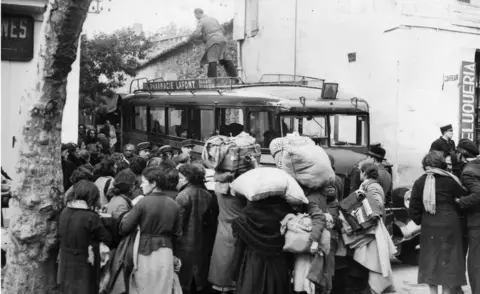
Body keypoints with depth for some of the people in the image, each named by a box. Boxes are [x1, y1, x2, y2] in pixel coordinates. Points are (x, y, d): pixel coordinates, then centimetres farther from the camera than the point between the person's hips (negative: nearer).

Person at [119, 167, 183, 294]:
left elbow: (124, 229, -10)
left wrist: (127, 214, 8)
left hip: (145, 253, -4)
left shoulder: (143, 202, -12)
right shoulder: (174, 205, 2)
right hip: (166, 253, 4)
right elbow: (177, 234, 9)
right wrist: (174, 254, 21)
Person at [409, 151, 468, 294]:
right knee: (448, 260, 7)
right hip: (449, 226, -2)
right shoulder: (449, 180, -9)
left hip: (429, 228, 2)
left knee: (431, 260, 13)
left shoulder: (419, 182, -3)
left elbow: (413, 208, -1)